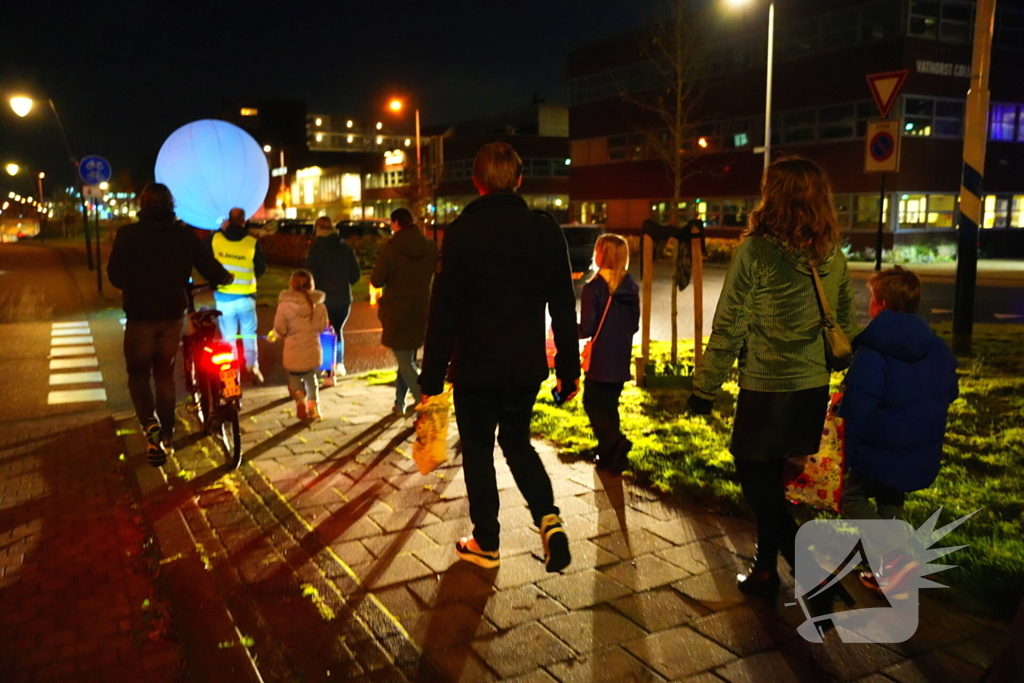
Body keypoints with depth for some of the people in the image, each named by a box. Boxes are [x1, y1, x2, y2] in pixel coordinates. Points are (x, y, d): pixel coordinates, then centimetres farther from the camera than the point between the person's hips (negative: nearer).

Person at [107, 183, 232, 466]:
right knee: (165, 375, 16)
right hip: (173, 315, 2)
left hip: (140, 316, -2)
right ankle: (166, 438, 21)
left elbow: (115, 275, -2)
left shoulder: (127, 234, -9)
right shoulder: (185, 233, -5)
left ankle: (150, 423, -12)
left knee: (138, 373, 13)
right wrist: (226, 277, 18)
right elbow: (210, 268, -4)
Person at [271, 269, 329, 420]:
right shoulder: (319, 305, -5)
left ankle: (301, 403, 5)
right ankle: (314, 407, 19)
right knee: (311, 377, 24)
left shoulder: (285, 305, -14)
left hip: (294, 352, -3)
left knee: (295, 377, 20)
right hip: (313, 351, 3)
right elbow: (322, 326, 3)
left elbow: (279, 330, -11)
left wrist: (275, 336, 11)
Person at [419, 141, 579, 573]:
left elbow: (444, 310, -12)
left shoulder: (462, 232, -11)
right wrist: (569, 369, 10)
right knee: (517, 442, 23)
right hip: (527, 367, 4)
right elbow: (565, 307, 2)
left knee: (478, 451, 13)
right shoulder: (546, 230, -1)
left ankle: (485, 544, 23)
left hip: (476, 368, -3)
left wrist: (432, 376, -5)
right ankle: (548, 518, 3)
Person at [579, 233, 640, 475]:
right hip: (622, 359, 6)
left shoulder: (594, 288, -17)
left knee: (593, 403, 8)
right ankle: (608, 455, 21)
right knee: (609, 404, 17)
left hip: (600, 360, -6)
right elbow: (634, 325, 9)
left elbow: (587, 329, -15)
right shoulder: (631, 287, 2)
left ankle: (615, 441, -12)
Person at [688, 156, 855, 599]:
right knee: (768, 476, 20)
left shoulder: (757, 251, -16)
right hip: (814, 389, 6)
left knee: (755, 478, 10)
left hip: (765, 389, -6)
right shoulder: (834, 258, 3)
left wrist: (704, 387, -5)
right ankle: (766, 568, 30)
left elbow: (729, 327, -13)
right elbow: (845, 325, 11)